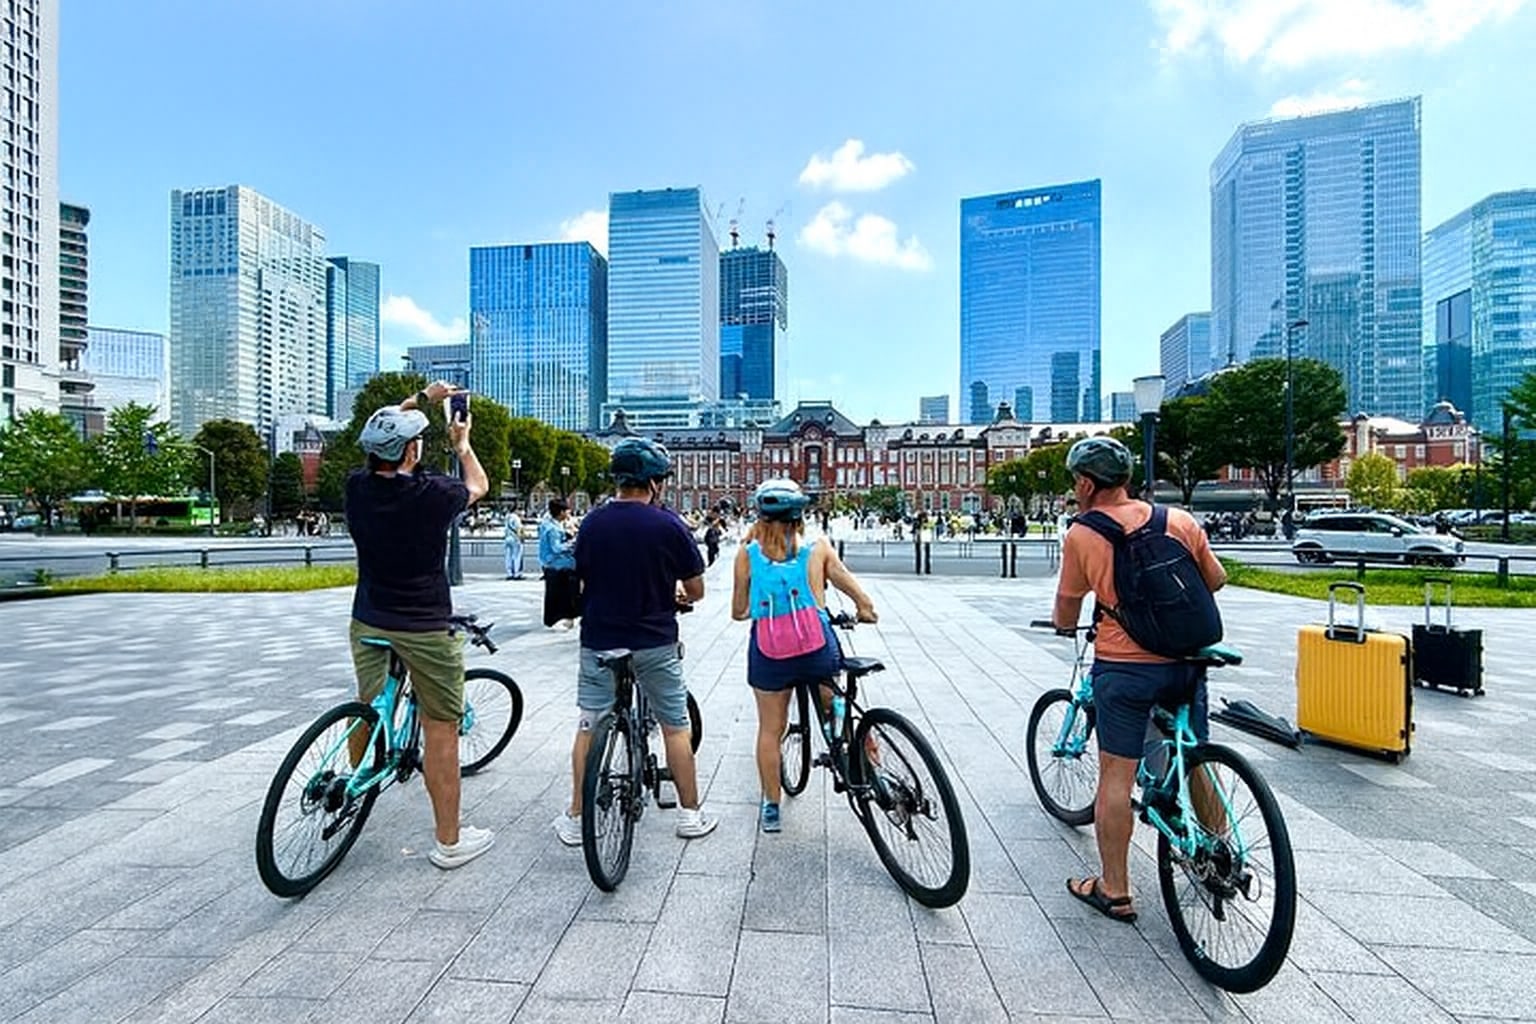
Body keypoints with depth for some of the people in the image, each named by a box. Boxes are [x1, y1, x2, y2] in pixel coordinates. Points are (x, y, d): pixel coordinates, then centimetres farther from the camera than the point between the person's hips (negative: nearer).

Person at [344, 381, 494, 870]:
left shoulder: (357, 487, -5)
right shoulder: (432, 493, -18)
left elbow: (378, 436, 16)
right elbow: (479, 486, 5)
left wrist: (421, 399, 23)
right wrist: (462, 441, 21)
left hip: (368, 623, 6)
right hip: (424, 628, -6)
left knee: (367, 708, 27)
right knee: (440, 729, 3)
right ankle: (450, 840, 12)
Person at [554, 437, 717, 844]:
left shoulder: (591, 523, -3)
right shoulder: (669, 524, -12)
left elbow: (581, 582, 7)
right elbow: (696, 590, -6)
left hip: (598, 641, 3)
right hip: (655, 642, -2)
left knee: (589, 727, 15)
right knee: (675, 726, 12)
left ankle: (576, 818, 24)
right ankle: (690, 814, 22)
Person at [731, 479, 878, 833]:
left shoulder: (748, 553, -2)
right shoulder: (818, 547, -3)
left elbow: (739, 611, 5)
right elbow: (863, 602, -3)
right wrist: (865, 611, 19)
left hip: (768, 651, 1)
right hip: (817, 647, -1)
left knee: (770, 729, 18)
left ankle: (771, 807, 31)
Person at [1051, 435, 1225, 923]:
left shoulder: (1081, 536, -9)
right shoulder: (1180, 519, 2)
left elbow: (1065, 619, -1)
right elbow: (1217, 579, 14)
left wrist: (1061, 619, 22)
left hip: (1123, 668, -4)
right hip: (1185, 663, 5)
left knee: (1116, 777, 5)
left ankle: (1114, 891, 16)